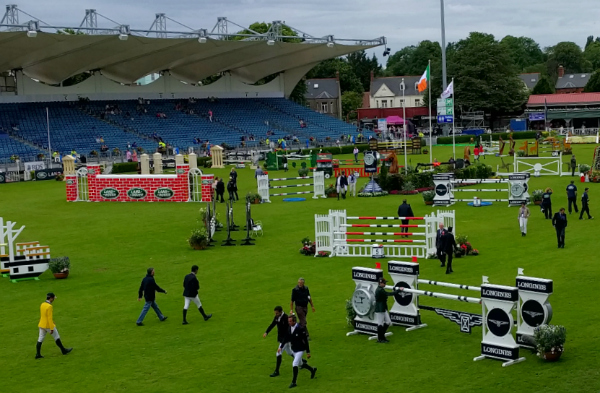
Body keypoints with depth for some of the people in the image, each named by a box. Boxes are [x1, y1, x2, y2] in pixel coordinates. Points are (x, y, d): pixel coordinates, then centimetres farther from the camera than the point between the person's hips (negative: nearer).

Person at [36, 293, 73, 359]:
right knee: (56, 337, 8)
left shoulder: (42, 305, 6)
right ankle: (63, 350, 20)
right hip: (48, 325, -8)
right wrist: (52, 328, -20)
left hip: (41, 325, 8)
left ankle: (38, 354, 6)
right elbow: (50, 318, -22)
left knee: (40, 339, 7)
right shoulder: (49, 306, -21)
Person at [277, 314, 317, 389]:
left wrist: (308, 352, -16)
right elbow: (286, 338, 8)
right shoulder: (289, 328, -2)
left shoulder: (300, 329, -22)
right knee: (300, 364, 19)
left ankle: (294, 382, -1)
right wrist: (281, 347, -1)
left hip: (300, 350, -7)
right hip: (293, 349, 7)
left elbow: (305, 341, -18)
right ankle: (312, 370, 44)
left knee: (295, 364, -13)